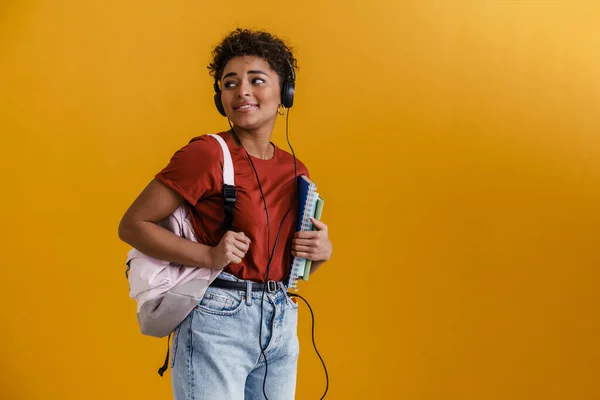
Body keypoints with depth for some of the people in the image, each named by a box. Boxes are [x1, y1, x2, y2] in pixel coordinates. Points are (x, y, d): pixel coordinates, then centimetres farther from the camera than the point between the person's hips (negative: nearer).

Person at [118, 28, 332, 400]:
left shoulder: (296, 169, 8)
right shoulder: (207, 153, -10)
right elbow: (132, 225, -11)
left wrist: (321, 251, -2)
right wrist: (210, 256, -20)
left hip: (281, 325, 6)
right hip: (217, 322, -6)